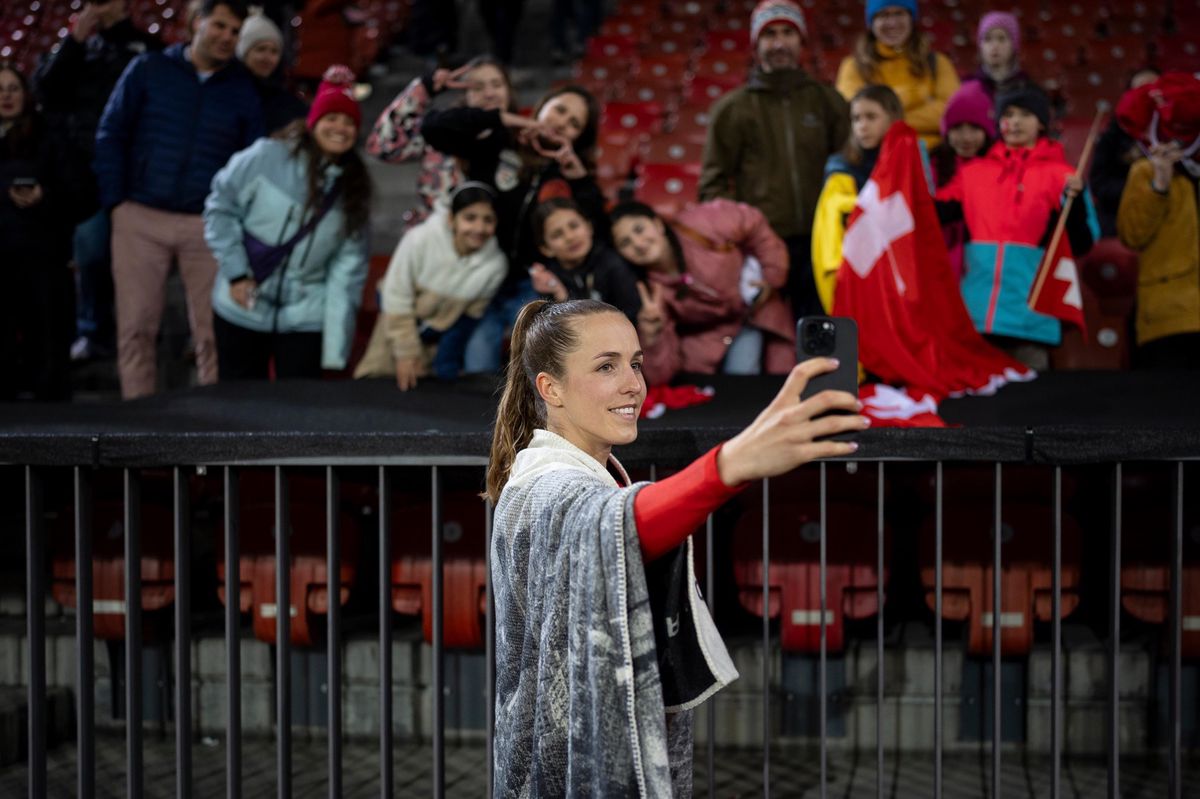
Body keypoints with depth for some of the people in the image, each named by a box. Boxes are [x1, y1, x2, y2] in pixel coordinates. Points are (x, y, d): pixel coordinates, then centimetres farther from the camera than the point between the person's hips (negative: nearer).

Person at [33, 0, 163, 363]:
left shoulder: (148, 47, 8)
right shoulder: (77, 44, 16)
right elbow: (44, 88, 3)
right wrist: (76, 39, -3)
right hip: (86, 167, 2)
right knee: (91, 254, 1)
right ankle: (93, 331, 9)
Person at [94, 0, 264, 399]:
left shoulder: (243, 89, 7)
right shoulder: (147, 70, 4)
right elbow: (111, 136, 5)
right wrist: (114, 201, -3)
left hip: (208, 226, 0)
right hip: (140, 219, 0)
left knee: (211, 331, 0)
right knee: (136, 325, 1)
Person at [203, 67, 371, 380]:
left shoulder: (354, 188, 0)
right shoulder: (267, 157, -9)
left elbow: (348, 263, -4)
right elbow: (221, 206, -2)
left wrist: (336, 341, -10)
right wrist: (236, 272, -9)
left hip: (305, 318, 2)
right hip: (244, 308, -1)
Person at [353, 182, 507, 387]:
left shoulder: (496, 265, -28)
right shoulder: (419, 240, -34)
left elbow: (470, 316, -11)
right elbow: (397, 299, -22)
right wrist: (406, 353, -18)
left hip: (442, 336, 1)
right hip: (399, 325, -1)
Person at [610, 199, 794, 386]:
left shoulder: (702, 223, -30)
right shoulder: (650, 292, -26)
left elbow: (754, 225, -9)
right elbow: (660, 376, -26)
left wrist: (772, 277, -7)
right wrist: (652, 337, -45)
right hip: (708, 334, 0)